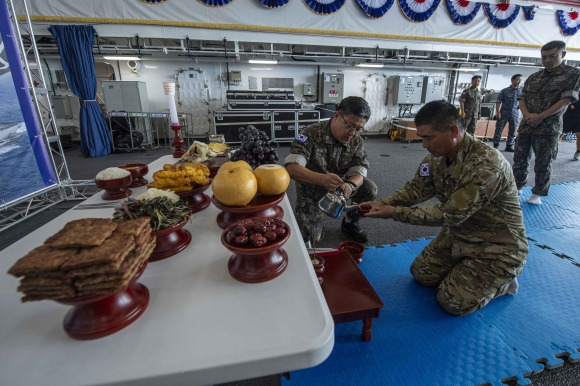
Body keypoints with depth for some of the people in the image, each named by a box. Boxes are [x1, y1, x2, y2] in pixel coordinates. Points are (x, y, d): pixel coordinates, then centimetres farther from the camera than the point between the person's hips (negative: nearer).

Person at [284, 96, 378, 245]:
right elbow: (291, 168, -36)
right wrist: (322, 179, -54)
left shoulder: (356, 141, -10)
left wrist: (350, 185, -42)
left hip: (339, 186, 4)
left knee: (370, 189, -17)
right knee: (310, 237, -8)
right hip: (311, 190, -4)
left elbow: (359, 173, -17)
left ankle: (350, 222, 9)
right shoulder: (311, 134, -25)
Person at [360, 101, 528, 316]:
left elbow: (450, 214, -32)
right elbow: (417, 188, -5)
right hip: (459, 235, 7)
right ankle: (467, 269, 26)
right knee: (421, 274, 7)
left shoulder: (486, 165, -33)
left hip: (497, 246, -7)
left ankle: (502, 281, 16)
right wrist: (383, 203, -22)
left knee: (453, 301, -9)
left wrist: (395, 213, -31)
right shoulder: (438, 156, -9)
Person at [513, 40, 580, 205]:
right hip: (526, 125, 4)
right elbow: (522, 98, 9)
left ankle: (538, 193, 13)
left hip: (549, 128, -4)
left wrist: (540, 117, -15)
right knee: (519, 159, 8)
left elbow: (566, 100, -7)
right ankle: (517, 186, 22)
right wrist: (527, 115, -10)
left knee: (543, 163, 2)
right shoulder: (533, 77, 12)